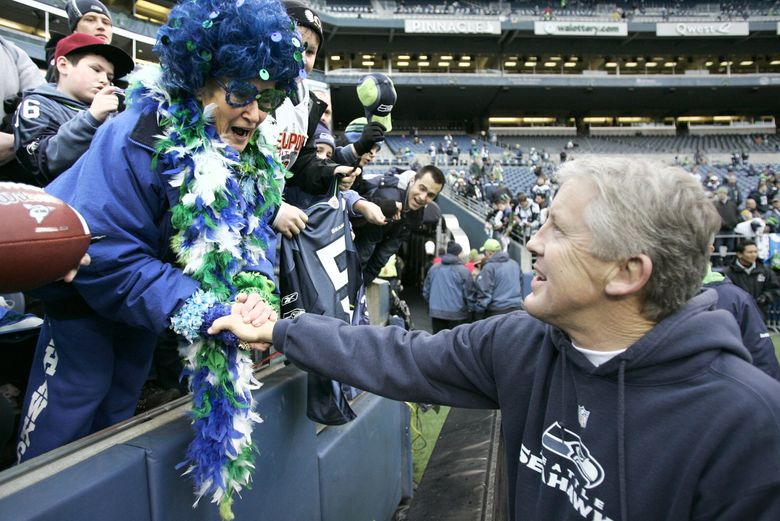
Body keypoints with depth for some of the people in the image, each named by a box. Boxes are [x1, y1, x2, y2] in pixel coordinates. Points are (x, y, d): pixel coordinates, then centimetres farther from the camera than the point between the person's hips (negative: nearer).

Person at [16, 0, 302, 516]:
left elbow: (253, 237, -9)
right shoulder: (138, 139, -32)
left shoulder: (254, 156, -12)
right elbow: (104, 256, -34)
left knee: (119, 409, 20)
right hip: (85, 289, -6)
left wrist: (257, 294, -32)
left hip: (140, 292, 6)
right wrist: (204, 313, -42)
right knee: (67, 421, 2)